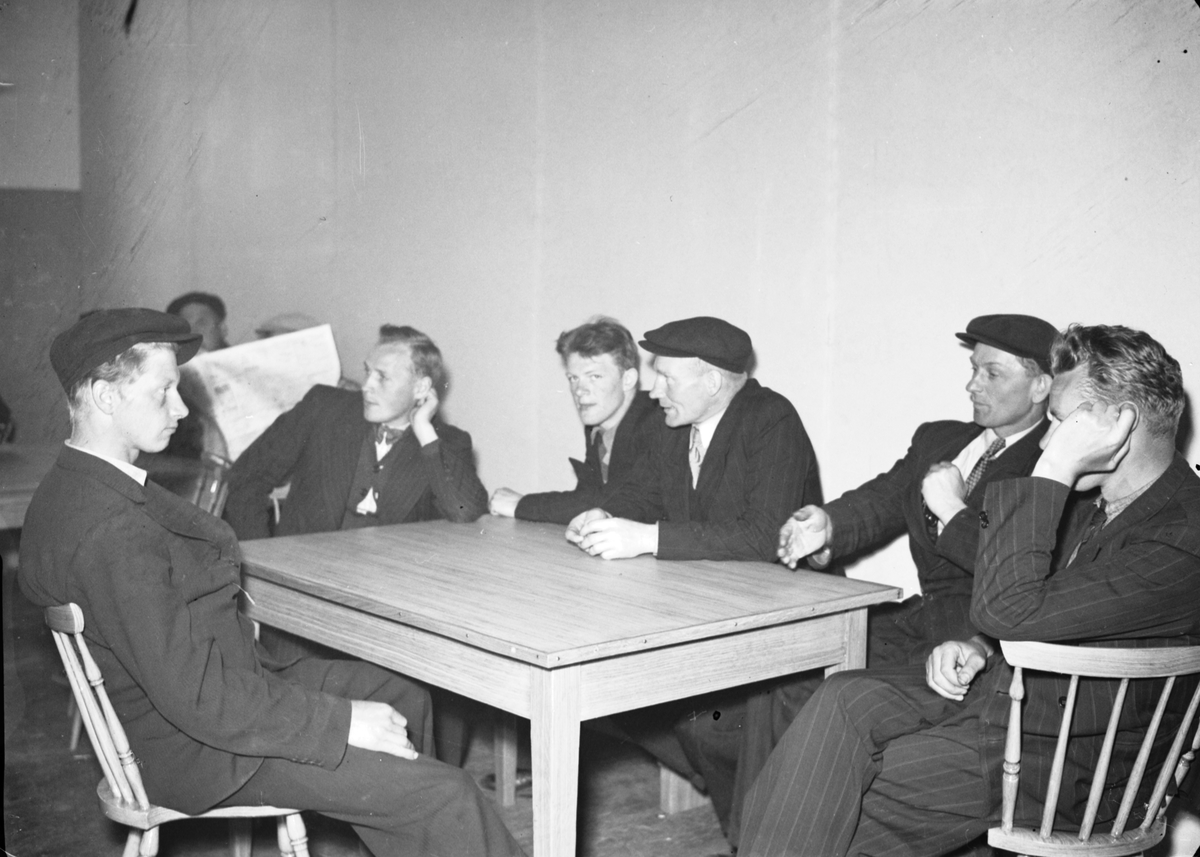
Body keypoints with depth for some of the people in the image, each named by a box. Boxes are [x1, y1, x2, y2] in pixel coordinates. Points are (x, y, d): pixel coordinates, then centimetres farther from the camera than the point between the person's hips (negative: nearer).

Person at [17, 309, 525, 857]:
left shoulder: (65, 491, 5)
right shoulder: (111, 531, -29)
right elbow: (197, 695, -30)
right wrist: (343, 722, -23)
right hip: (191, 749, -11)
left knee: (405, 701, 20)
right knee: (444, 797, -13)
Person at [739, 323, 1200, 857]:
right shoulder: (1103, 503, 9)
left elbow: (1007, 610, -27)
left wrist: (1053, 470, -27)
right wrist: (977, 646, 1)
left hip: (1059, 757, -8)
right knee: (844, 699, -14)